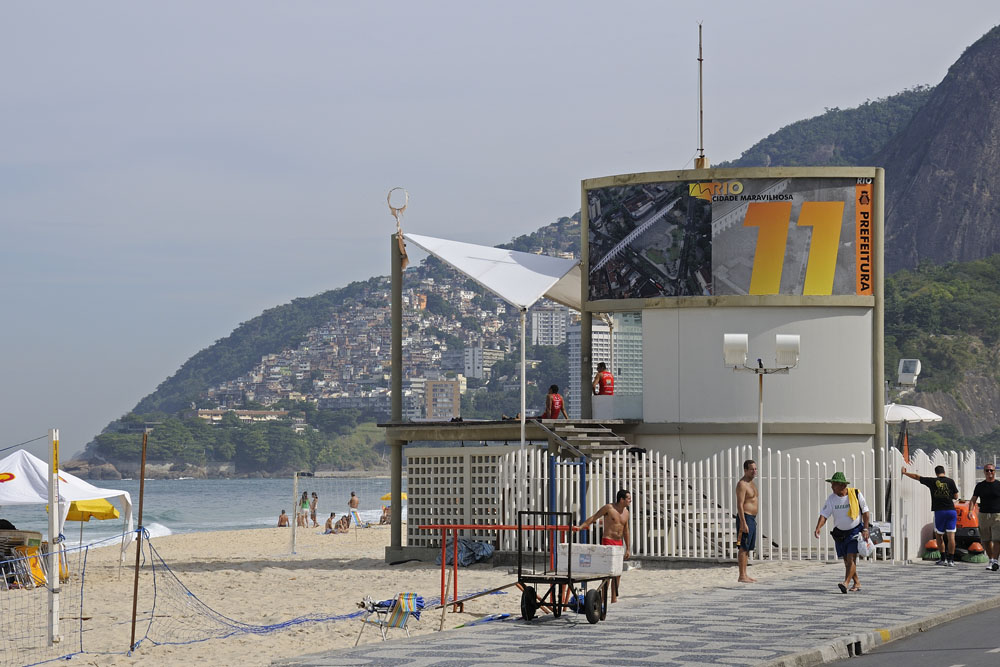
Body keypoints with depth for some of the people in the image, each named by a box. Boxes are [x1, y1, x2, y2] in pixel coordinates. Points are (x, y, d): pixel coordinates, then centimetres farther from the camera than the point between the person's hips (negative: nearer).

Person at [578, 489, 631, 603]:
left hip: (619, 543, 7)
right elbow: (593, 517, -9)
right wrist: (581, 526, -22)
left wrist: (627, 549, 19)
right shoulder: (609, 508, -8)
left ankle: (614, 599, 13)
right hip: (608, 541, -7)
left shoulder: (626, 512, 11)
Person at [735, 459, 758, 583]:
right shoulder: (742, 484, -14)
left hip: (751, 518, 10)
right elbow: (739, 505, -20)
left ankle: (745, 575, 16)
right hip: (745, 517, -10)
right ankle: (742, 576, -9)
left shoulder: (751, 483, 16)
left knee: (747, 548, 12)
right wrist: (744, 523, -24)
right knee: (743, 548, -9)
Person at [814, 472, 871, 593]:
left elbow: (865, 512, -2)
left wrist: (865, 529, -8)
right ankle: (857, 582, 26)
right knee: (846, 560, 9)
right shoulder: (831, 499, -4)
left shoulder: (856, 494, -10)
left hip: (855, 531, -4)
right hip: (839, 533, 4)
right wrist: (818, 528, -27)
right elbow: (824, 514, -10)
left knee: (851, 557, -17)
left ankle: (846, 583, -25)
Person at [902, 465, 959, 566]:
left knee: (938, 535, 14)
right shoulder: (950, 481, 0)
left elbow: (916, 476, 11)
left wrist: (904, 472, 26)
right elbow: (956, 496, 5)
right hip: (951, 511, 1)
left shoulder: (932, 481, 0)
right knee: (951, 536, -1)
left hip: (939, 511, -1)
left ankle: (943, 559, 13)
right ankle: (951, 560, -4)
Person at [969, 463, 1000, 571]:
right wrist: (970, 510, -11)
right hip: (983, 515, 3)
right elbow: (973, 499, 6)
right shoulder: (980, 486, 8)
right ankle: (991, 560, 18)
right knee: (986, 541, 6)